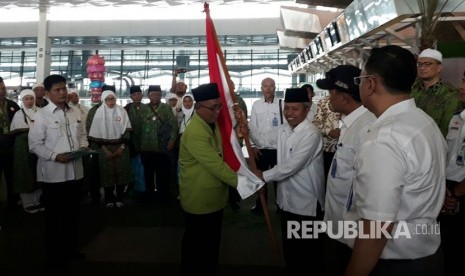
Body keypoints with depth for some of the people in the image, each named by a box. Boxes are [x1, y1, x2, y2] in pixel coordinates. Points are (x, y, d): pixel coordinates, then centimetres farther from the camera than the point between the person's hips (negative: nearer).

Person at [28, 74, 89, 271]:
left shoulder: (76, 113, 8)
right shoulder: (42, 115, -8)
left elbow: (82, 135, 16)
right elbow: (35, 144, -10)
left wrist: (83, 147, -4)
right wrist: (55, 156, -21)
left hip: (74, 171, 5)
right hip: (53, 173, -5)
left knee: (72, 214, 16)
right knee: (53, 216, 9)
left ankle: (70, 249, 34)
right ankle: (54, 256, 23)